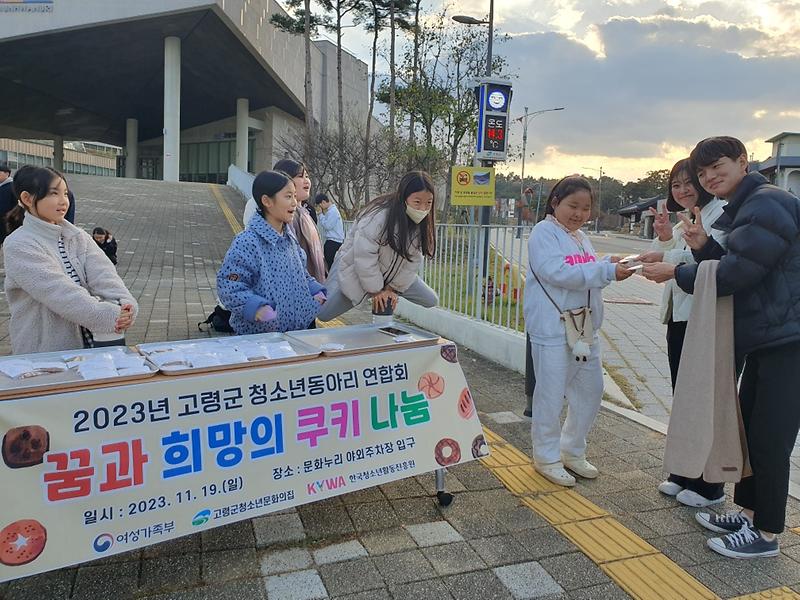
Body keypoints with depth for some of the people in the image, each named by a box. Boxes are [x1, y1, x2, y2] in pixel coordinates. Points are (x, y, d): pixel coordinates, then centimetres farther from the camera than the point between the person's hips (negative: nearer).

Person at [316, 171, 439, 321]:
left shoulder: (421, 222, -11)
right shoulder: (378, 216, -32)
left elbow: (413, 260, -6)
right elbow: (364, 256, -30)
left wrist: (392, 288, -10)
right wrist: (375, 290, -20)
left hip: (392, 272, 6)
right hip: (355, 269, -6)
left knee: (431, 301, 0)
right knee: (322, 314, -18)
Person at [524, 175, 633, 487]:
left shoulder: (580, 237, 15)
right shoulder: (544, 233, -10)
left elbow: (588, 276, 18)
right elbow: (559, 273, -22)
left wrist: (613, 269, 0)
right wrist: (607, 270, -22)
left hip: (586, 328, 9)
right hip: (553, 330, -9)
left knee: (590, 390, 15)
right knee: (551, 395, 1)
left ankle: (572, 451, 33)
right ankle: (547, 457, 19)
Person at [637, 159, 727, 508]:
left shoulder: (721, 212, -7)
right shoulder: (681, 223, 19)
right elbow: (663, 264, 13)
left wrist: (668, 257, -23)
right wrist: (664, 238, -2)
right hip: (678, 317, 8)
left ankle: (709, 485, 13)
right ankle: (683, 474, 27)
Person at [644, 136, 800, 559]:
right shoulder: (738, 212, 16)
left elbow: (737, 273, -22)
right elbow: (730, 268, 11)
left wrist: (677, 273, -11)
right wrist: (703, 247, -7)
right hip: (762, 341, 10)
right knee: (750, 431, 17)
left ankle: (766, 534, 13)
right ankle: (748, 513, 32)